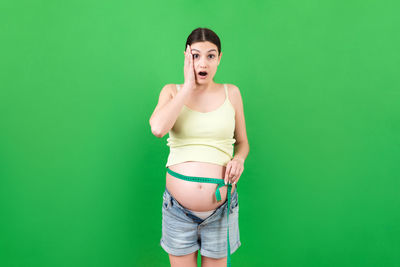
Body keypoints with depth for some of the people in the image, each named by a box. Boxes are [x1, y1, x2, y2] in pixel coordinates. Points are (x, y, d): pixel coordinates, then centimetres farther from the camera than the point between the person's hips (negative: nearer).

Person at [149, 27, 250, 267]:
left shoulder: (231, 93, 3)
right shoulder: (172, 91, 2)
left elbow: (242, 142, 13)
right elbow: (158, 128, -20)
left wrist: (239, 158, -9)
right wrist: (189, 85, -13)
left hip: (222, 207, 1)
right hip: (178, 207, 0)